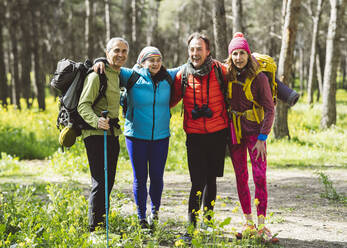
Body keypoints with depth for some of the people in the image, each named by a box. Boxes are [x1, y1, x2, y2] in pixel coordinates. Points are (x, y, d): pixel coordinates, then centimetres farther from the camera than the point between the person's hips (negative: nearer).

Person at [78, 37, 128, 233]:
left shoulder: (118, 75, 15)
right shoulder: (97, 75, -11)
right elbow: (83, 105, -18)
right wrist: (96, 121, -34)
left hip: (112, 135, 9)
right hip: (96, 135, -9)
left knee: (108, 182, 13)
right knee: (100, 183, -10)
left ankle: (102, 225, 22)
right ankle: (94, 228, -4)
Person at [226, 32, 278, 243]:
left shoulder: (259, 78, -8)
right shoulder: (227, 76, 2)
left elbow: (269, 109, -8)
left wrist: (262, 138, -13)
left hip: (255, 131, -3)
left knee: (260, 176, -9)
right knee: (241, 178, 6)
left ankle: (261, 225, -5)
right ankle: (248, 223, 13)